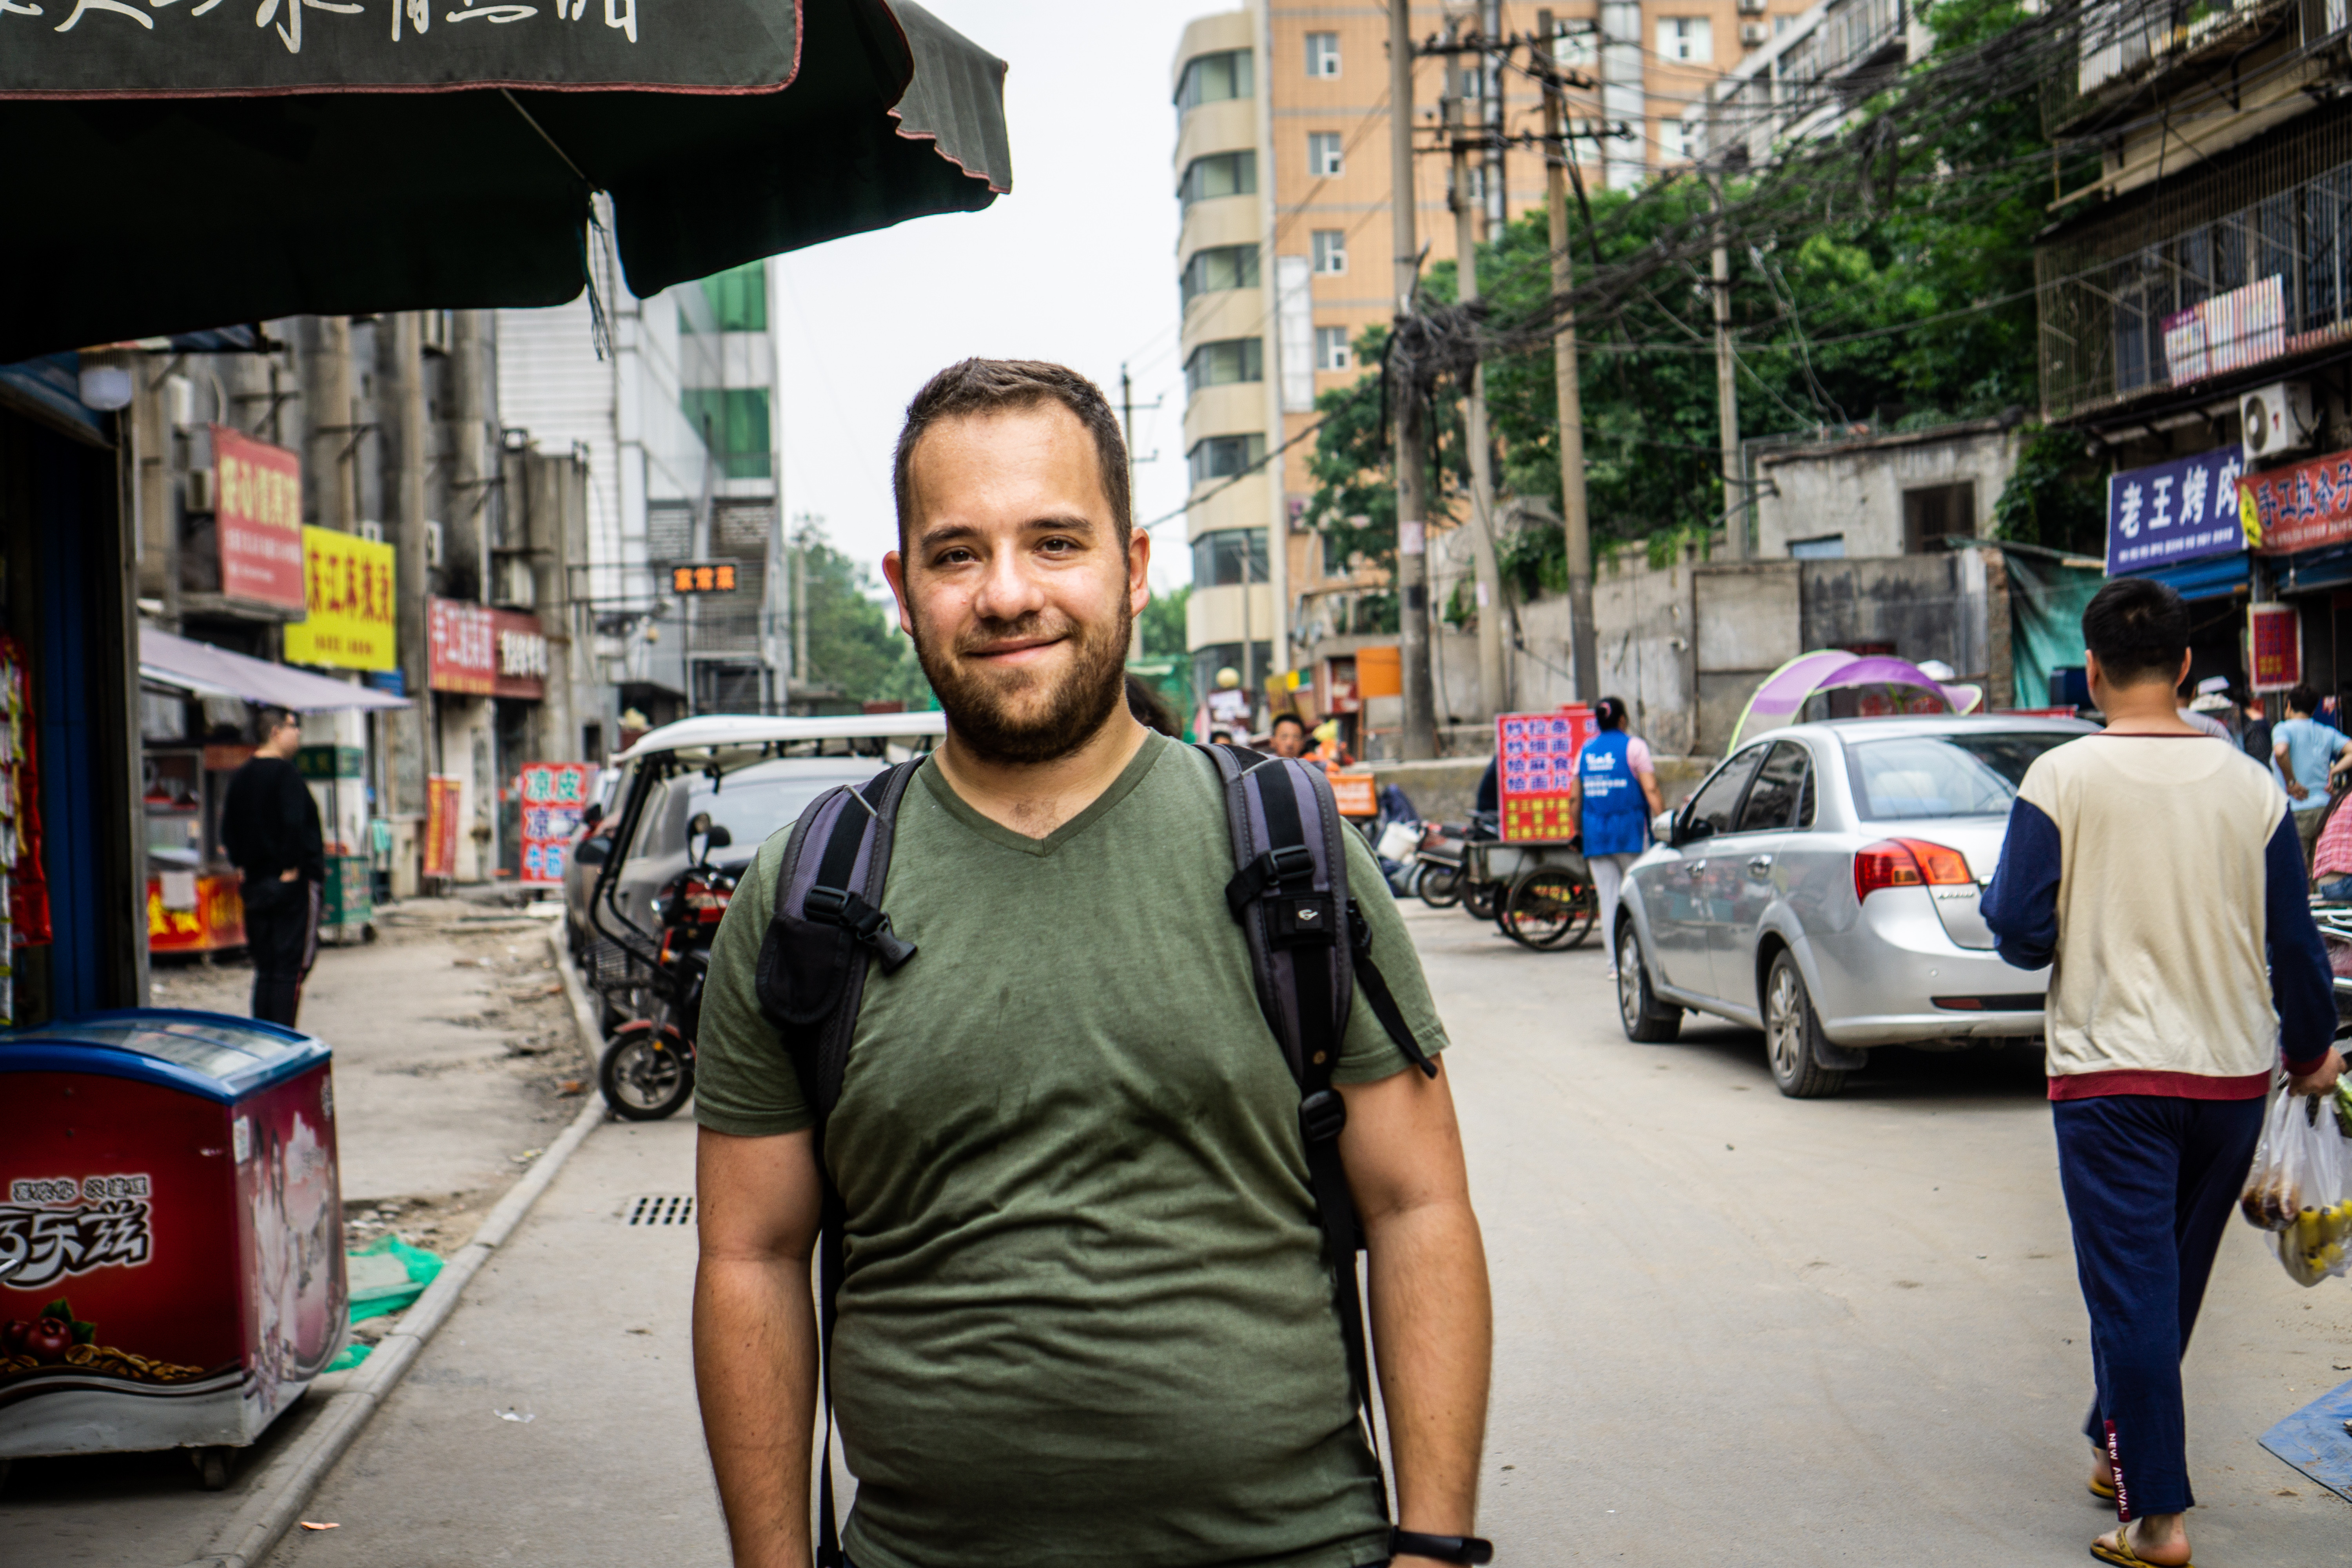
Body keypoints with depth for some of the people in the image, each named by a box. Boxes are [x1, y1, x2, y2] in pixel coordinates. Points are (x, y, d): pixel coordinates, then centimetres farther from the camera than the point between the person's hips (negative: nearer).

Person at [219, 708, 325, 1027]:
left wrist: (241, 866, 14)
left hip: (254, 882, 8)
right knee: (292, 966, -4)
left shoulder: (240, 776, 12)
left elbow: (228, 829, 14)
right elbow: (293, 824, -23)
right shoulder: (285, 773, -13)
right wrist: (292, 868, -15)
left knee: (265, 967, 14)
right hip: (293, 882, -8)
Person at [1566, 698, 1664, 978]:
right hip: (1631, 833, -4)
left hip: (1596, 837, 4)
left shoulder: (1585, 751, 10)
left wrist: (1580, 832, 19)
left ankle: (1615, 963, 3)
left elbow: (1574, 799, 9)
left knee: (1608, 900, 4)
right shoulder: (1634, 747, -3)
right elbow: (1651, 792, -12)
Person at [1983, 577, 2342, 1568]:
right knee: (2173, 1282, 19)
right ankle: (2119, 1448, 34)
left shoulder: (2061, 779, -9)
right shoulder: (2250, 786, 0)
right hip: (2233, 1074, 4)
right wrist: (2311, 1049, 21)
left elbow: (2022, 936, -9)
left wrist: (1995, 901, 13)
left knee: (2131, 1289, 0)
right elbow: (2293, 942, 6)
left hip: (2111, 1073, -4)